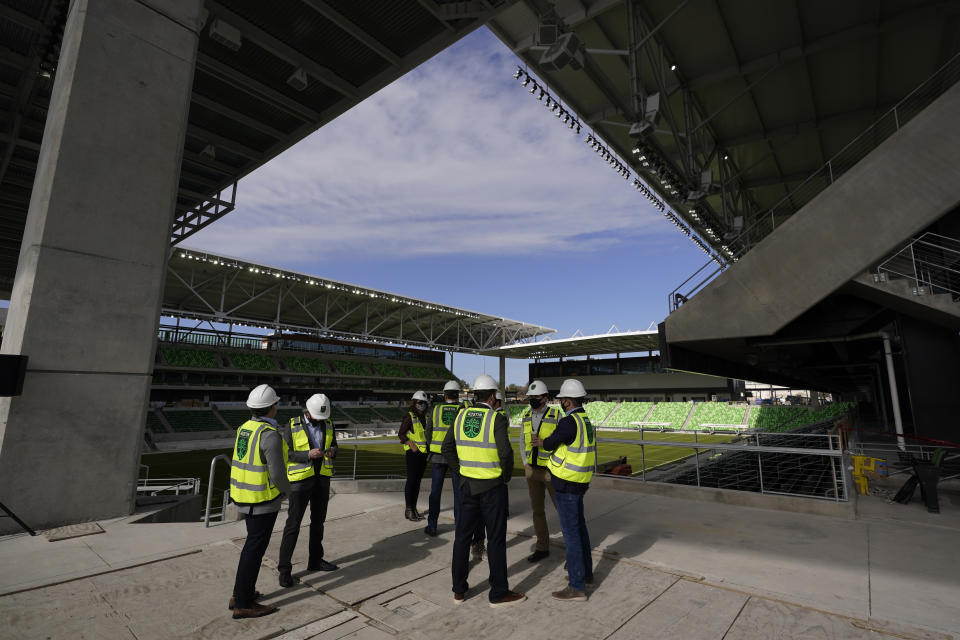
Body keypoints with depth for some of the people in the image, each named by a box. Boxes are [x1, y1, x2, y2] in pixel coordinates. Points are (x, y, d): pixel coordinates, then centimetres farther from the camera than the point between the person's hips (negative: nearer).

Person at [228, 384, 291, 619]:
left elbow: (243, 463, 14)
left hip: (244, 495, 9)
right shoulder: (270, 435, -24)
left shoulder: (244, 429, 4)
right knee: (255, 549, 4)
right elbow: (278, 473, -23)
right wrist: (286, 490, -1)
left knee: (255, 543, 22)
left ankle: (240, 593, 30)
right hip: (263, 500, -9)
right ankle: (243, 604, 15)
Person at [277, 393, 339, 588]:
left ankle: (315, 560, 31)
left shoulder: (328, 424, 1)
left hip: (322, 478, 5)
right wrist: (308, 455, -25)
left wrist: (332, 451, -13)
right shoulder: (291, 426, -12)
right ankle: (284, 568, 13)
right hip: (301, 479, -5)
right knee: (293, 524, -1)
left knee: (318, 520, 16)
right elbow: (285, 453, -12)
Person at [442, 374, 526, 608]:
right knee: (496, 539, 8)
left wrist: (461, 470, 12)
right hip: (492, 486, -5)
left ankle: (459, 590, 27)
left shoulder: (461, 416, 0)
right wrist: (506, 476, -6)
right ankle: (498, 593, 19)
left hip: (467, 484, 5)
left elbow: (447, 448, 5)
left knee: (463, 536, 15)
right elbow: (506, 453, -23)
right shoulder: (496, 419, -16)